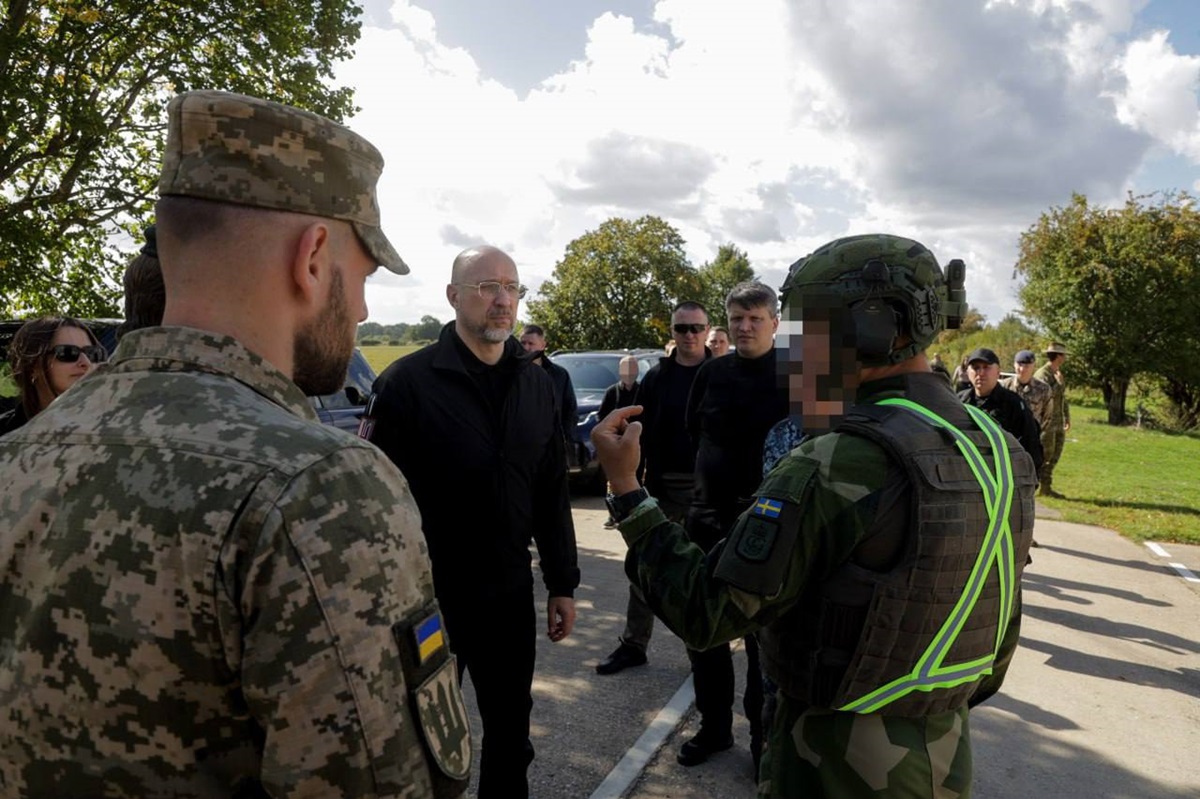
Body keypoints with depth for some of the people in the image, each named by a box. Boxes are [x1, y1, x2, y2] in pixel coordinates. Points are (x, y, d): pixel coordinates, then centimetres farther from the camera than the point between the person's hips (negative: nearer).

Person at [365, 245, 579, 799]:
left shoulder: (536, 384, 4)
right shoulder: (407, 382, -12)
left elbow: (552, 493, 8)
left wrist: (562, 583, 9)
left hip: (510, 592, 4)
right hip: (427, 593, -4)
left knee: (510, 728, 20)